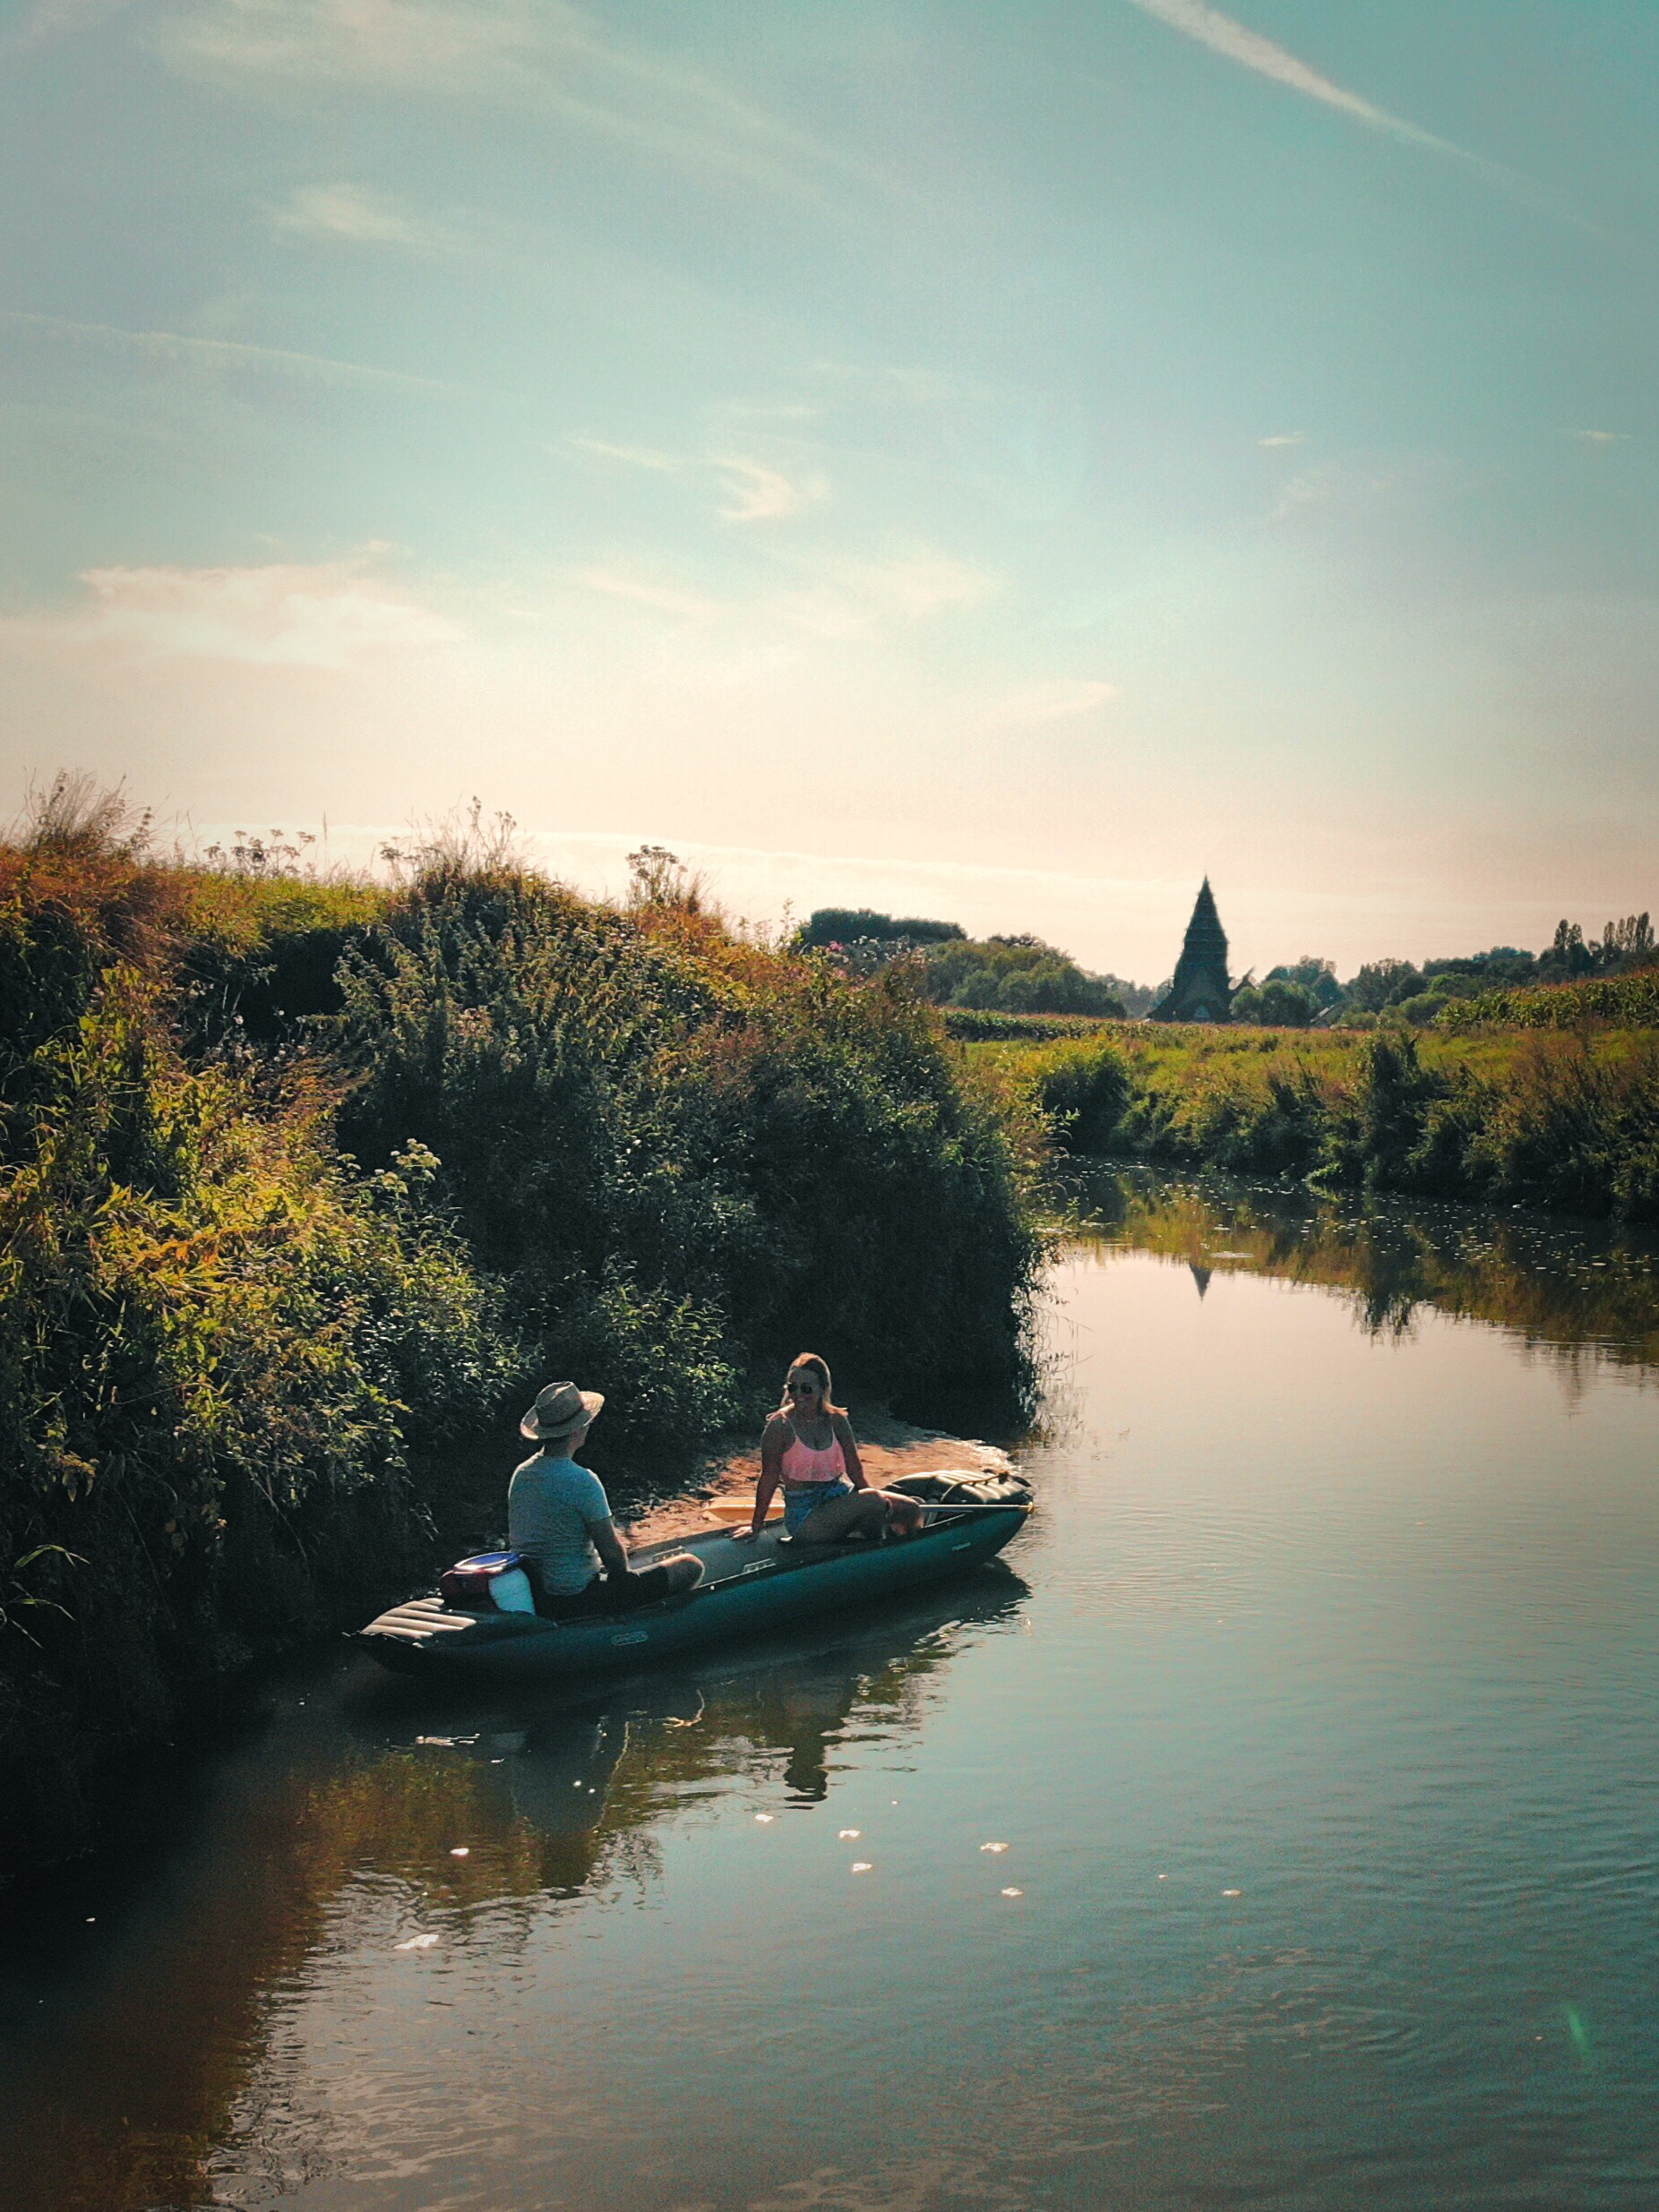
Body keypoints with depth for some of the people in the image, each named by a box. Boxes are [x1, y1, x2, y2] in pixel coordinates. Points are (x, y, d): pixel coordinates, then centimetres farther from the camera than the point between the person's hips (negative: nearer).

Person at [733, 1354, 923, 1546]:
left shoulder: (837, 1421, 2)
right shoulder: (781, 1425, -11)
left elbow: (855, 1472, 9)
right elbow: (769, 1478, -6)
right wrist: (756, 1526, -1)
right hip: (804, 1514, -5)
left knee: (909, 1509, -10)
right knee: (872, 1501, -28)